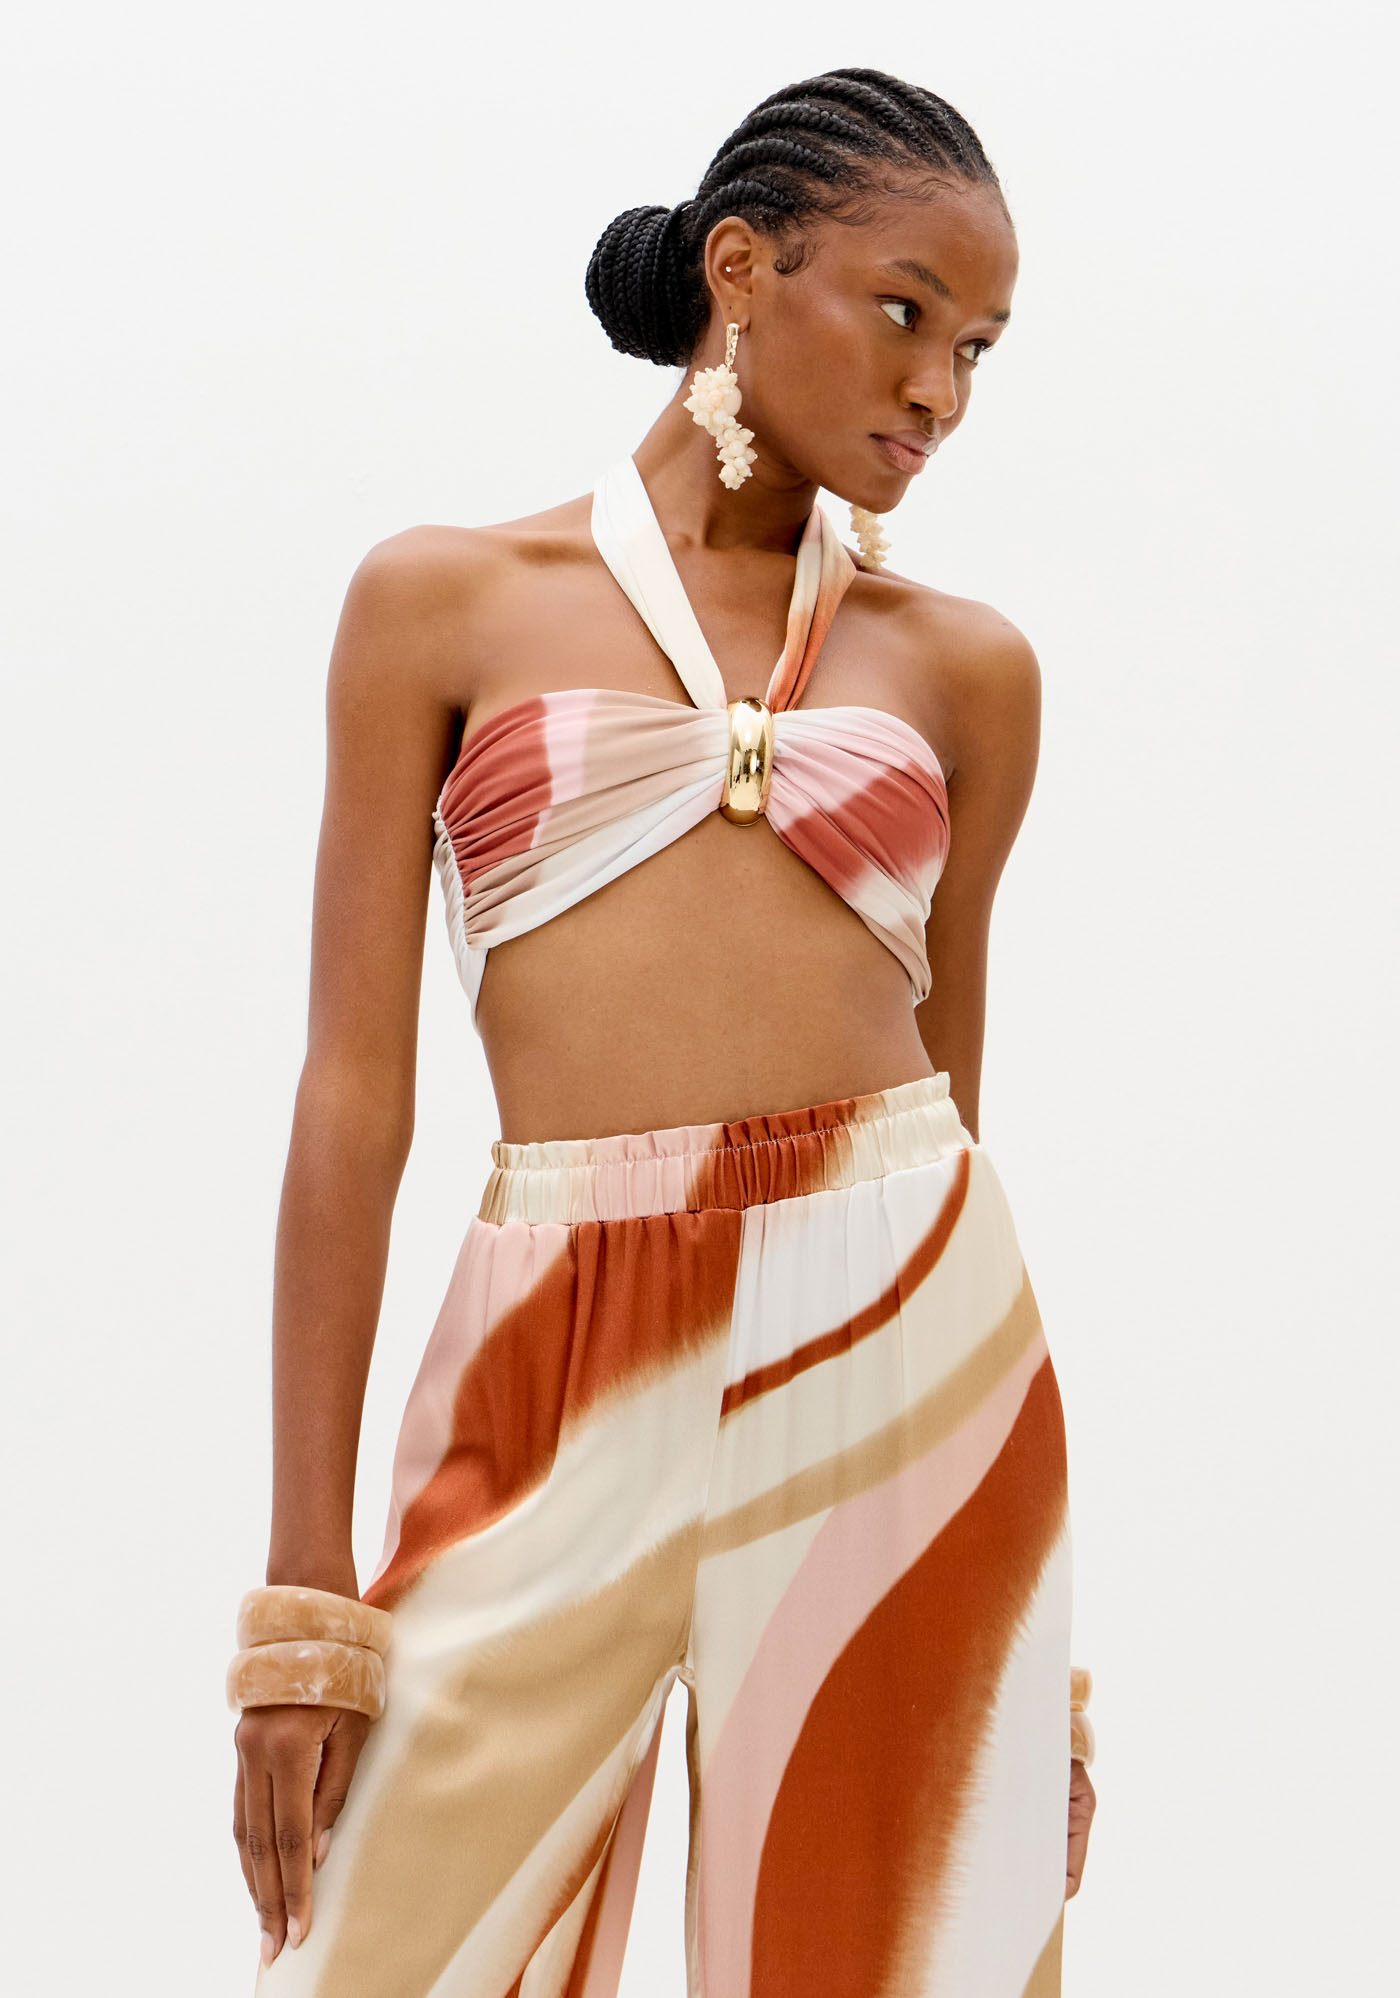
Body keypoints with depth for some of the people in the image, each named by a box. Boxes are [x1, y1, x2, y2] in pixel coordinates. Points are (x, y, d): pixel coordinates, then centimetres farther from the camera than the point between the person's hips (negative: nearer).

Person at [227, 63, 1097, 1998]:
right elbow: (355, 1092, 2)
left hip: (908, 1347, 2)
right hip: (564, 1376, -1)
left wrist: (1029, 1593, 14)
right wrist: (306, 1595, -3)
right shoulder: (444, 600, 5)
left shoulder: (963, 667, 11)